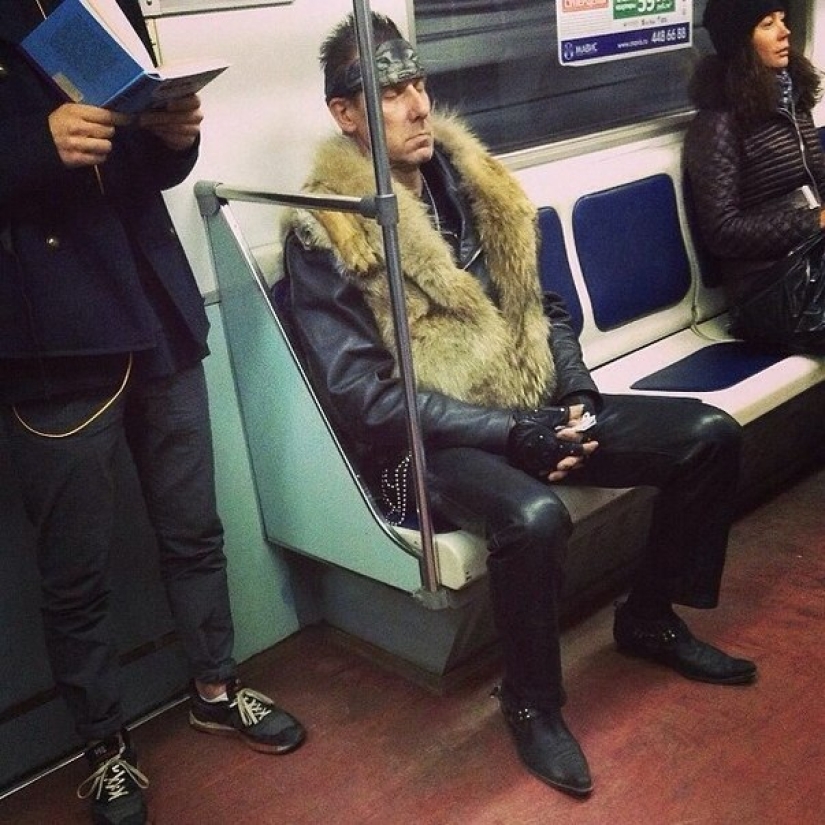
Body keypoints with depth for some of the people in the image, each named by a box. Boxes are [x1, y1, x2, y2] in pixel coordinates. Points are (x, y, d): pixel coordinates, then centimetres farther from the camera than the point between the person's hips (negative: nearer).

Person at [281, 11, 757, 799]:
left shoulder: (470, 178, 9)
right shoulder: (323, 235, -12)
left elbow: (543, 305, 16)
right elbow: (363, 395, -18)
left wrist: (575, 392, -4)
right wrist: (512, 432, -21)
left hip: (533, 410, 7)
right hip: (427, 441, -7)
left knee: (710, 434, -1)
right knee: (533, 517, -37)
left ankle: (650, 618, 19)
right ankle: (532, 704, -7)